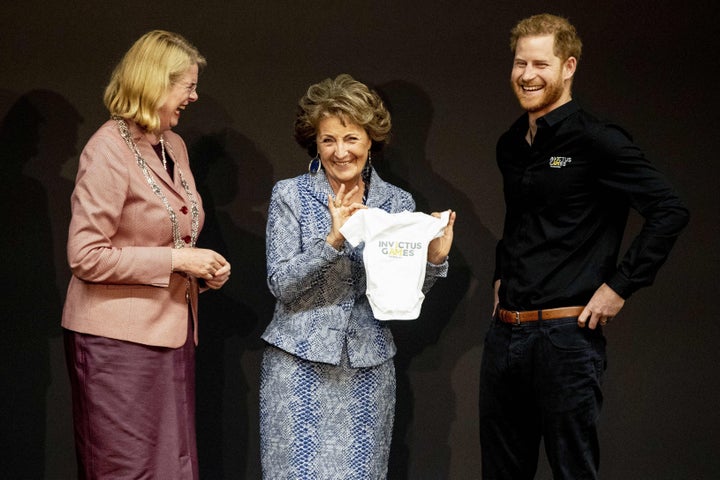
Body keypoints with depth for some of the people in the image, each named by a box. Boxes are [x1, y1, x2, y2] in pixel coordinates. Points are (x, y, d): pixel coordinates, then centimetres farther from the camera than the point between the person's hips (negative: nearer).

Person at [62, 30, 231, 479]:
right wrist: (176, 261, -17)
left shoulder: (174, 146, 13)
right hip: (119, 340, -8)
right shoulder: (109, 148, -12)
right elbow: (85, 256, -17)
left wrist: (203, 268, 6)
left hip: (171, 335, 8)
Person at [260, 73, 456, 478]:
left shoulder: (398, 202, 6)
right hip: (301, 364, -2)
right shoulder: (291, 195, -2)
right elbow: (281, 285, -10)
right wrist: (333, 240, -21)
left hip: (369, 366, 2)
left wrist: (435, 259, -11)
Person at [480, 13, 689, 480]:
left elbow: (670, 210, -16)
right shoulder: (511, 146, 12)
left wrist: (619, 287, -15)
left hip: (566, 334, -7)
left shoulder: (596, 140, -10)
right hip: (505, 332, 7)